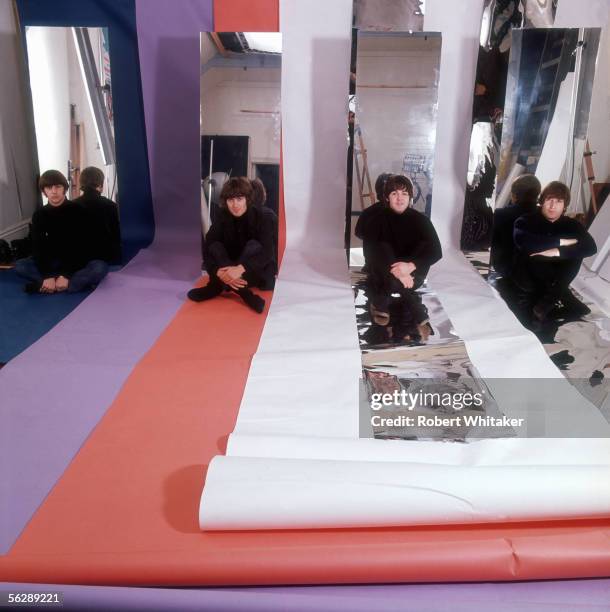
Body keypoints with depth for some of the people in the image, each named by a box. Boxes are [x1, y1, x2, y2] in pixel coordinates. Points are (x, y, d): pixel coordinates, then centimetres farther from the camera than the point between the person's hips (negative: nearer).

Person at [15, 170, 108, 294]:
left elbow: (81, 246, -16)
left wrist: (67, 275, -27)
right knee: (19, 266, -22)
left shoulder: (77, 211, -10)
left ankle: (42, 286, -34)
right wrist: (48, 275, -27)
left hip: (76, 262, -3)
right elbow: (37, 248, -10)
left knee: (101, 267, -33)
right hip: (51, 262, 3)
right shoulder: (39, 215, -2)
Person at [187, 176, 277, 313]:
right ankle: (242, 292, -40)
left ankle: (217, 286, -36)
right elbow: (207, 250, -17)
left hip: (260, 271, -3)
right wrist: (220, 273, -38)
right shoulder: (222, 217, -8)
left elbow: (267, 253, -30)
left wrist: (240, 269, -46)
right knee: (214, 247, -21)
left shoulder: (262, 217, -17)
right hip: (230, 270, 3)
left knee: (254, 246, -30)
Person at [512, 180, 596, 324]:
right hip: (529, 277, -2)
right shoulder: (526, 221, -11)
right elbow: (522, 241, -35)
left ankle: (545, 304, -25)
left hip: (555, 279, 3)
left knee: (575, 253, -23)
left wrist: (557, 252, -35)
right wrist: (561, 242, -29)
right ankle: (565, 298, -18)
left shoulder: (571, 225, -2)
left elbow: (591, 247, -21)